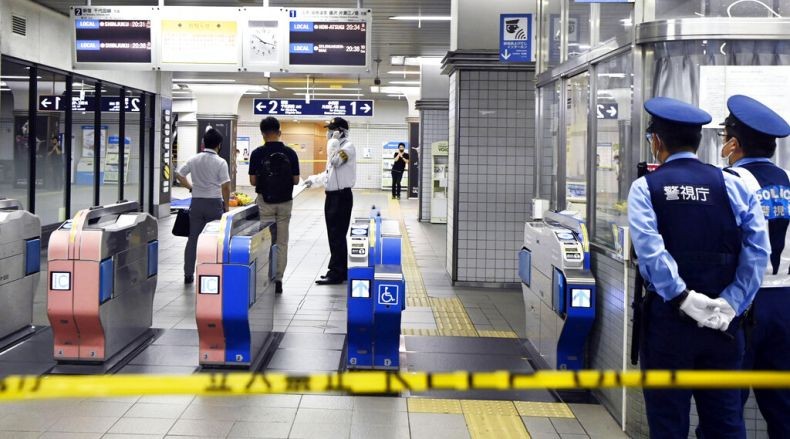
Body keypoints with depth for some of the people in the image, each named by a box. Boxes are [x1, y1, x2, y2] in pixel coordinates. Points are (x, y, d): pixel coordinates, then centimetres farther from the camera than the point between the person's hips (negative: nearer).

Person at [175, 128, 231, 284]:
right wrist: (226, 205, 0)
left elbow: (179, 175, 8)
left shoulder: (194, 160, 4)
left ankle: (188, 274, 11)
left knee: (193, 238, 9)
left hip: (196, 202, 4)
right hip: (214, 203, -4)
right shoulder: (220, 162, -9)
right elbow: (225, 186, -11)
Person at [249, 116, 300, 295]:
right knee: (282, 243, 8)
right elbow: (296, 180, -1)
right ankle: (278, 280, 7)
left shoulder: (257, 153, -8)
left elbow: (253, 181, -5)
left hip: (264, 202, -1)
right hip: (285, 202, 1)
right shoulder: (290, 153, -5)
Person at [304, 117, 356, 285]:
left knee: (337, 236, -7)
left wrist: (333, 142, -18)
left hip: (342, 196, -10)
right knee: (335, 235, 12)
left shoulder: (348, 147, -11)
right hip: (332, 195, 10)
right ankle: (340, 271, 19)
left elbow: (336, 161, -27)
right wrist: (314, 179, 24)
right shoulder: (336, 147, 17)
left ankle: (336, 273, -4)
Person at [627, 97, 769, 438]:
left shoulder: (645, 188, -2)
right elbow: (758, 250, -7)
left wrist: (684, 299, -15)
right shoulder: (732, 185, 4)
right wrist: (731, 304, -8)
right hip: (724, 323, 3)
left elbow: (650, 250, -18)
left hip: (669, 318, -2)